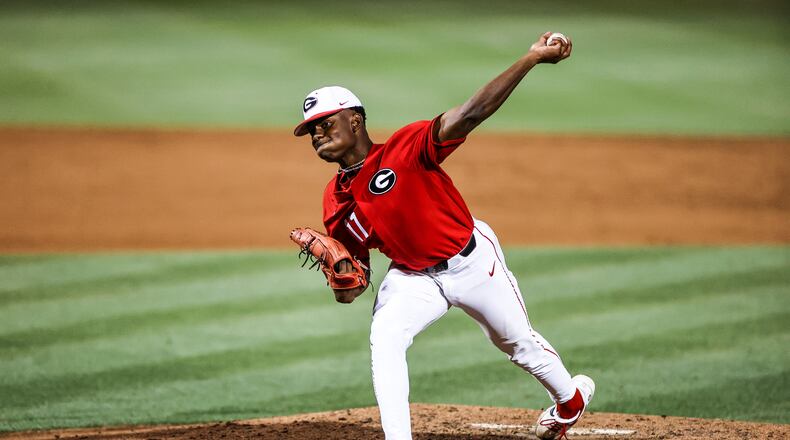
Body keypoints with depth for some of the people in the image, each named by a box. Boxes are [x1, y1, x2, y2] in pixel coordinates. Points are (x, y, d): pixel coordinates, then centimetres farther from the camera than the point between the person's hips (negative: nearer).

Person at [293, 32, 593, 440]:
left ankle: (570, 397, 47)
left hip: (472, 260, -3)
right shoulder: (337, 201, -8)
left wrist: (531, 59, -43)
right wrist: (341, 275, -26)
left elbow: (470, 114, -35)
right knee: (384, 337, -24)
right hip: (413, 278, 3)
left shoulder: (406, 147, -25)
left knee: (518, 342, 16)